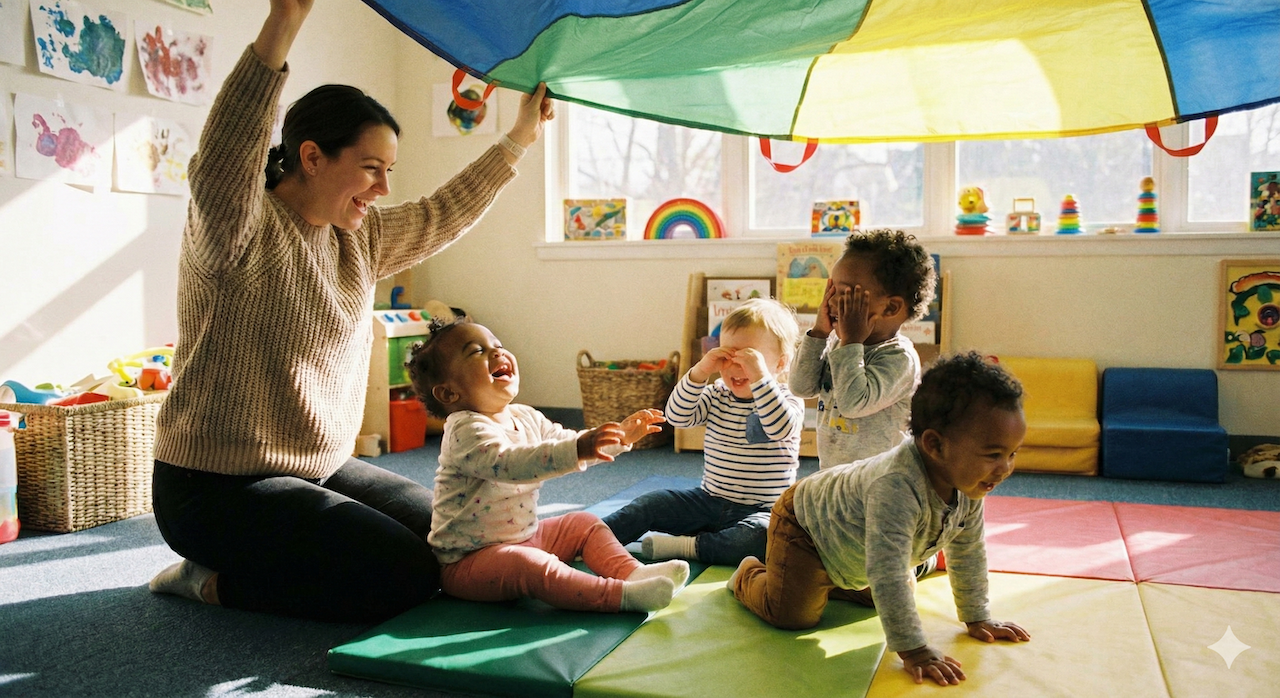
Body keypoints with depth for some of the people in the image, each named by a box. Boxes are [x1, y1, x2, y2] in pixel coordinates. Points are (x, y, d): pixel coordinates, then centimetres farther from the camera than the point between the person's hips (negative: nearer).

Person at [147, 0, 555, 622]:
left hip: (323, 471, 9)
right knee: (407, 577, -17)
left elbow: (442, 217, 20)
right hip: (218, 487, -9)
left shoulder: (361, 237, 8)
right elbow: (220, 166, -37)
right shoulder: (241, 230, -16)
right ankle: (213, 579, 0)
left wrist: (518, 139, 21)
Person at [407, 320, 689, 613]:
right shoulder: (466, 430, -23)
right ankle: (623, 595, -38)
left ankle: (632, 571, -9)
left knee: (585, 523, 8)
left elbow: (566, 444, 16)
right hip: (467, 561, -9)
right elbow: (509, 462, -42)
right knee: (531, 565, -34)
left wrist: (621, 436, 3)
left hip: (523, 537, 9)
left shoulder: (527, 418, 5)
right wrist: (576, 450, -52)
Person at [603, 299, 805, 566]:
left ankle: (689, 546, -27)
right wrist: (700, 372, -20)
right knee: (649, 505, -8)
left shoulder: (788, 401, -8)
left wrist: (760, 377, -37)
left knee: (763, 536, -36)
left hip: (760, 512, -4)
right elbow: (677, 416, -9)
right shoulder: (717, 396, 5)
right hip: (709, 502, 4)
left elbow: (781, 428, -31)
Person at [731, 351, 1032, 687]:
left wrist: (977, 618, 1)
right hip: (805, 519, -8)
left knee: (904, 594, 17)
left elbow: (967, 552, -3)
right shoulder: (896, 487, -48)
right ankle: (749, 575, 17)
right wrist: (913, 650, -45)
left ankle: (829, 580, 36)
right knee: (792, 615, -15)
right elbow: (887, 572, -48)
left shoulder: (968, 483, -19)